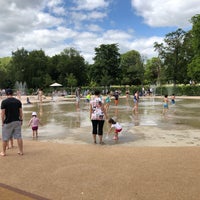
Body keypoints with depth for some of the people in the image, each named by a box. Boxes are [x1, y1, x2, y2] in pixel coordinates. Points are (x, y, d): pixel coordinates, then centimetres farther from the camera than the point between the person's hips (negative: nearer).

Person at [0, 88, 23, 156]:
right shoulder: (18, 101, 2)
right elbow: (21, 112, 5)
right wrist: (21, 120, 15)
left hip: (8, 122, -3)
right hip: (17, 121, 3)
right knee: (19, 136, 8)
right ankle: (21, 151, 13)